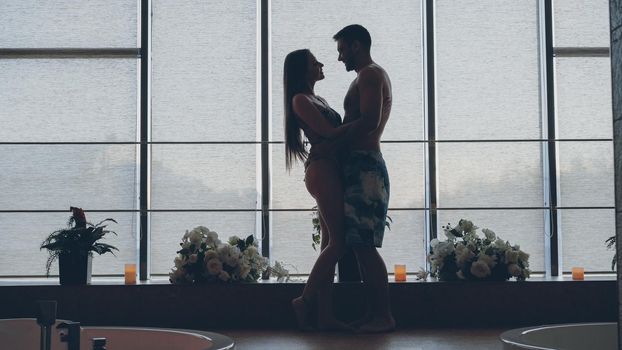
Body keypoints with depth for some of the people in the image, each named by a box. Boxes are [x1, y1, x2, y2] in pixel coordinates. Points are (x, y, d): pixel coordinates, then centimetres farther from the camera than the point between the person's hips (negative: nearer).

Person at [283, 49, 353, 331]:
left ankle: (325, 315, 4)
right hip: (321, 170, -9)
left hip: (330, 171, 9)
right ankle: (305, 301, -5)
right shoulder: (300, 100, -6)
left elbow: (336, 132, 19)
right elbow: (328, 132, -12)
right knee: (338, 241, -12)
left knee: (331, 243, 5)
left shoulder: (316, 99, 23)